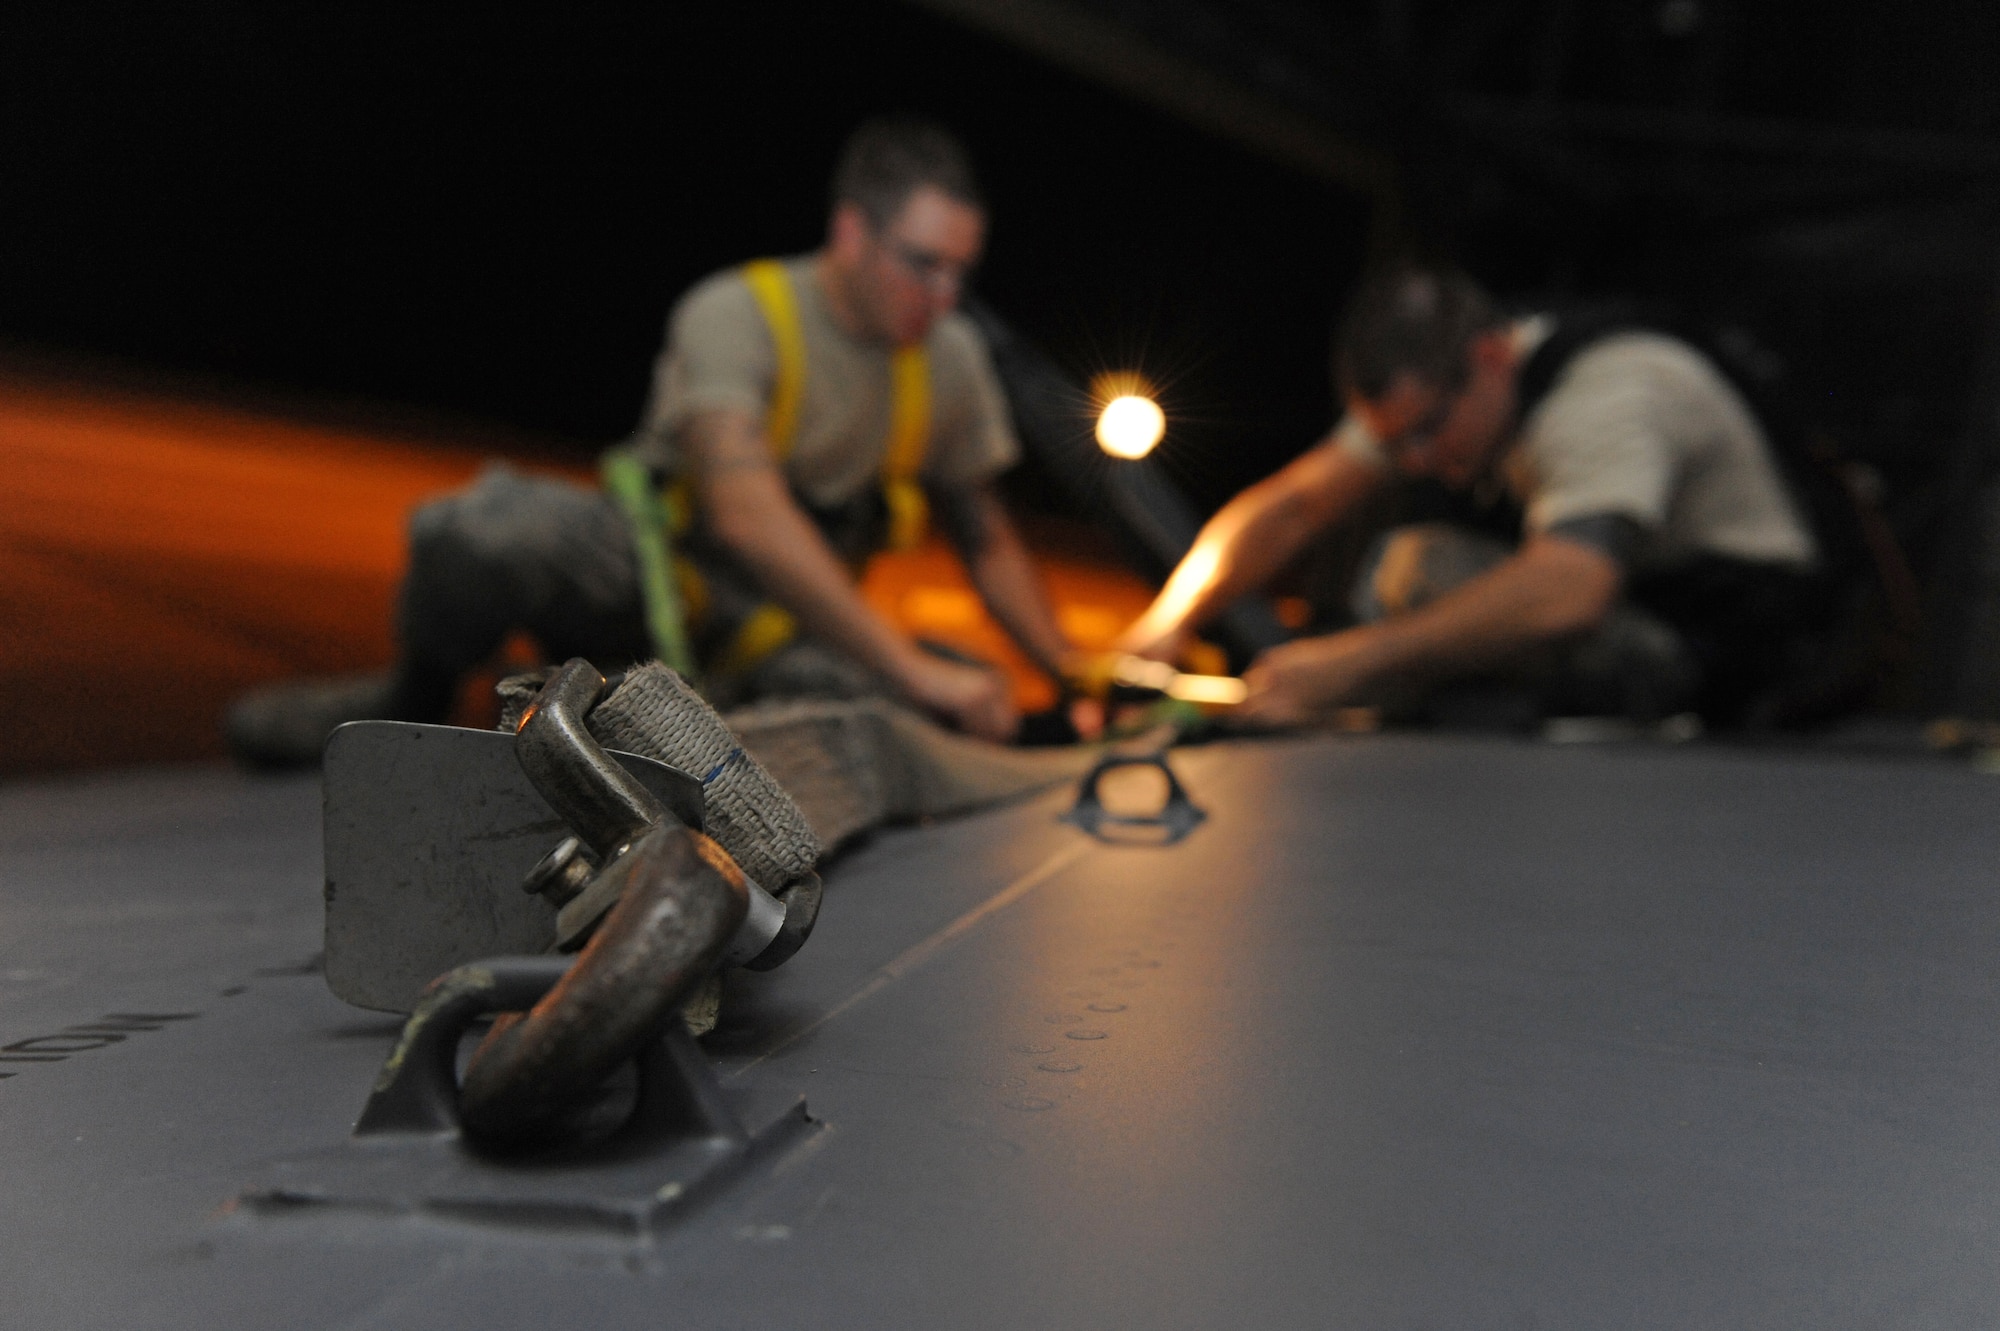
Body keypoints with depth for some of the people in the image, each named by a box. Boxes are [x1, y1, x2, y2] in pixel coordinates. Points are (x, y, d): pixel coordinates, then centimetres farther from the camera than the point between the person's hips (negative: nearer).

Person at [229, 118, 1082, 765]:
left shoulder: (951, 357, -1)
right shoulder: (735, 316, -19)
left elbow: (988, 543, 10)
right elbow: (746, 515, -34)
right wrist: (913, 667, -38)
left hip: (773, 636, 6)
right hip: (643, 575, -5)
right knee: (490, 526, -38)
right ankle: (415, 699, -1)